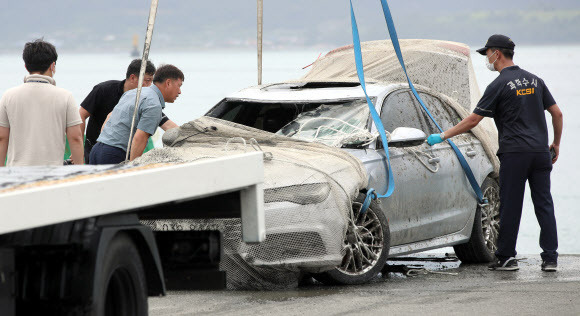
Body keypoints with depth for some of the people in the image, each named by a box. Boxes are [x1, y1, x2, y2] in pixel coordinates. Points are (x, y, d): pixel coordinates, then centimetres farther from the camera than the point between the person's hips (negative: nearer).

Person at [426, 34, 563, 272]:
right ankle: (550, 258, 2)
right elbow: (557, 114, 13)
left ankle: (505, 257, 7)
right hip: (541, 152, 5)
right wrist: (556, 144, 23)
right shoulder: (534, 80, 13)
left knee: (510, 206, 2)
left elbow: (472, 121, -7)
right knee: (544, 204, 5)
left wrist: (443, 136, 1)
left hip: (514, 154, -5)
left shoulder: (499, 85, -6)